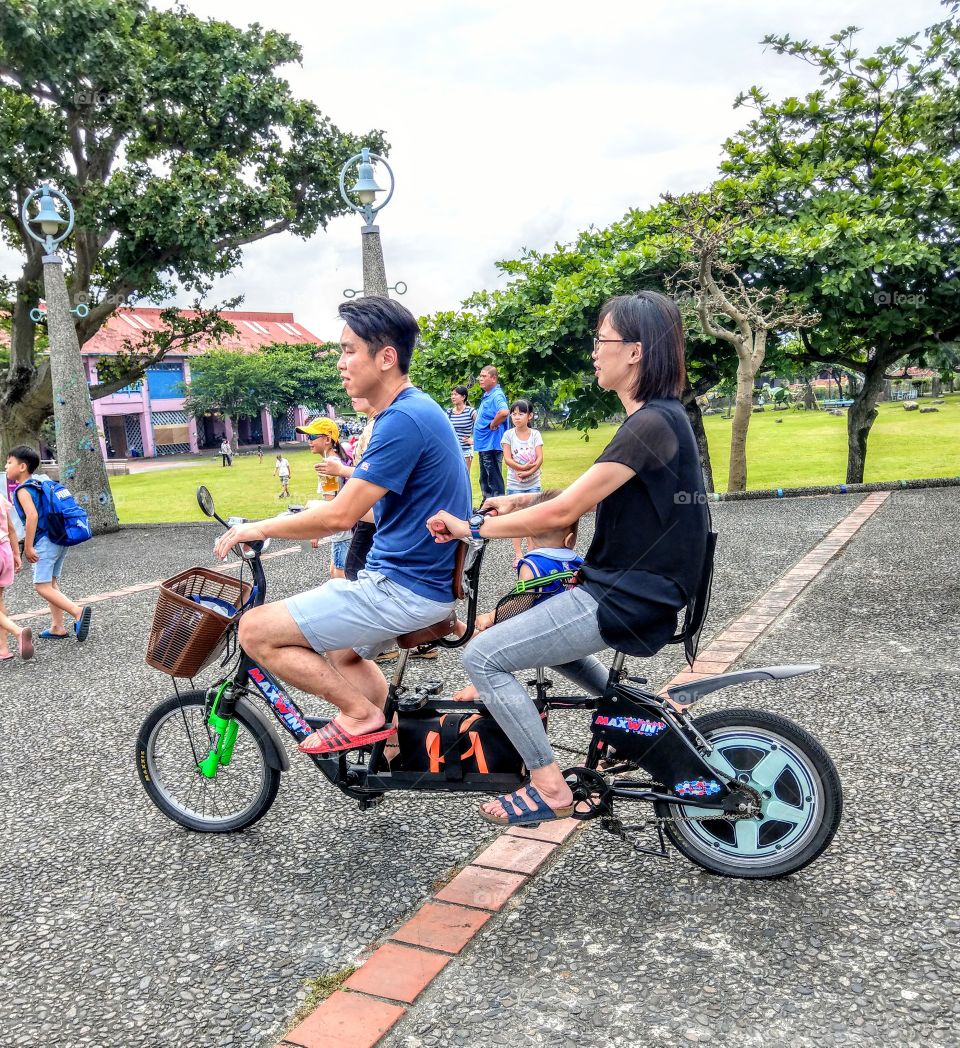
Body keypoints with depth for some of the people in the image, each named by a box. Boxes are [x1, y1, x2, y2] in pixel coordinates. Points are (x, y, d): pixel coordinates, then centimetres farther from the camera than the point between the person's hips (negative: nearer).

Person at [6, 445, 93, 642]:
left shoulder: (23, 490, -11)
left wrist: (28, 547, -20)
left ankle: (78, 612, -18)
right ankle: (57, 627, 18)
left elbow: (32, 516, -24)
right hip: (60, 538, 9)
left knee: (42, 586, -7)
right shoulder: (41, 482, 15)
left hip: (45, 542, -9)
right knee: (52, 583, 15)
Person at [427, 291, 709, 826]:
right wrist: (523, 501, 8)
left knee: (483, 656, -9)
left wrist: (472, 528, -13)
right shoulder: (663, 417, 9)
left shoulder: (650, 425, -22)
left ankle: (550, 787, 2)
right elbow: (590, 499, 17)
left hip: (625, 602, -10)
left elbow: (563, 513, -23)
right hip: (638, 587, 10)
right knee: (526, 615, 29)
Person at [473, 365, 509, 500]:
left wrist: (493, 425, -22)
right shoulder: (486, 396, 14)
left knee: (494, 480, -4)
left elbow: (504, 412, -36)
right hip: (484, 445, 10)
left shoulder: (497, 395, -16)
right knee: (485, 480, 17)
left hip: (492, 445, -10)